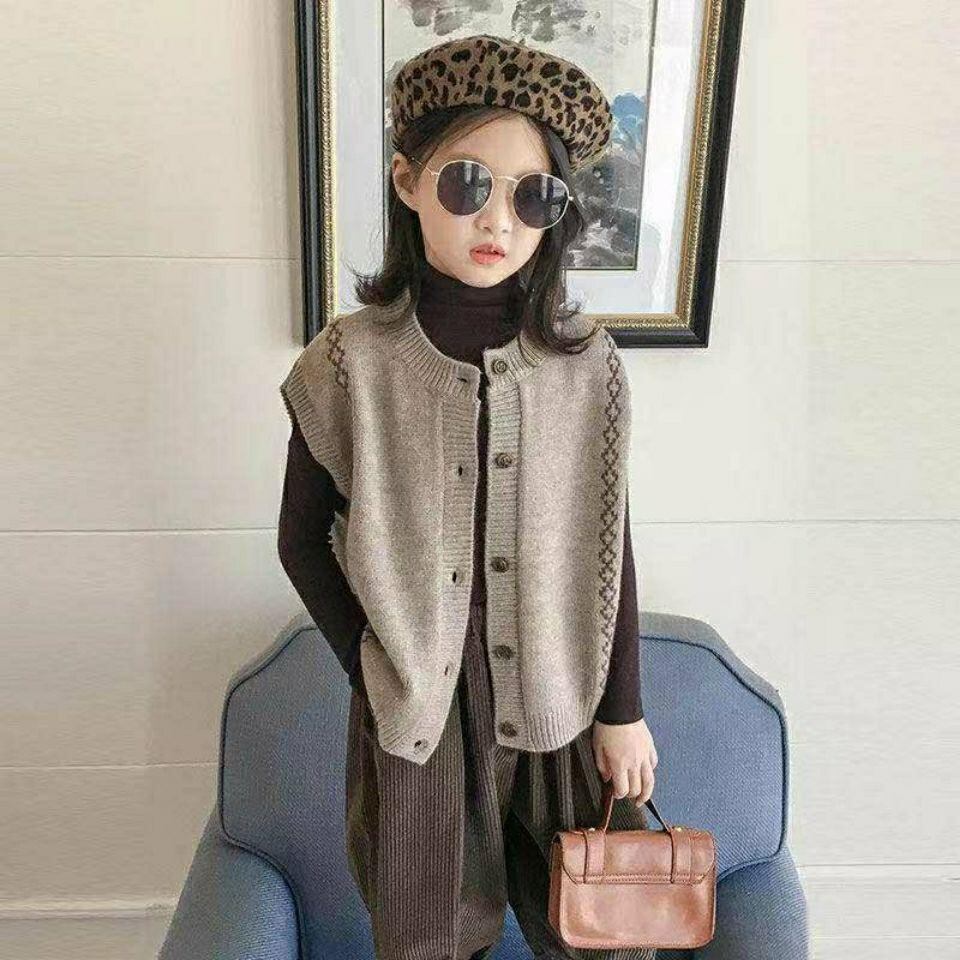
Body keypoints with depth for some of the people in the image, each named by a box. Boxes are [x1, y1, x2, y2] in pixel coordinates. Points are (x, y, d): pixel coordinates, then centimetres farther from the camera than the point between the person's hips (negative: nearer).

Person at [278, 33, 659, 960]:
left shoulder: (587, 362, -7)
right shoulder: (351, 361, -11)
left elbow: (611, 545, -2)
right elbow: (303, 540, -2)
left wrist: (623, 710, 2)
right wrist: (377, 677, -6)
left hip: (559, 697, 2)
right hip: (419, 706, -1)